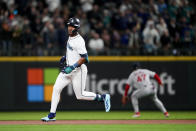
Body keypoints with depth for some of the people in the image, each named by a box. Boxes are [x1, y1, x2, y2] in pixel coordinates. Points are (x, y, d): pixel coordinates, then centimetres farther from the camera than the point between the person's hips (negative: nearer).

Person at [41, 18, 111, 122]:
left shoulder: (79, 41, -19)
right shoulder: (70, 37, 10)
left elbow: (84, 58, -22)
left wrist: (72, 67, -25)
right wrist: (65, 57, 17)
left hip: (78, 70, -9)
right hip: (68, 70, 9)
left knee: (80, 95, -3)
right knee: (56, 88, -3)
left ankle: (103, 97, 15)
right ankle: (52, 115, -1)